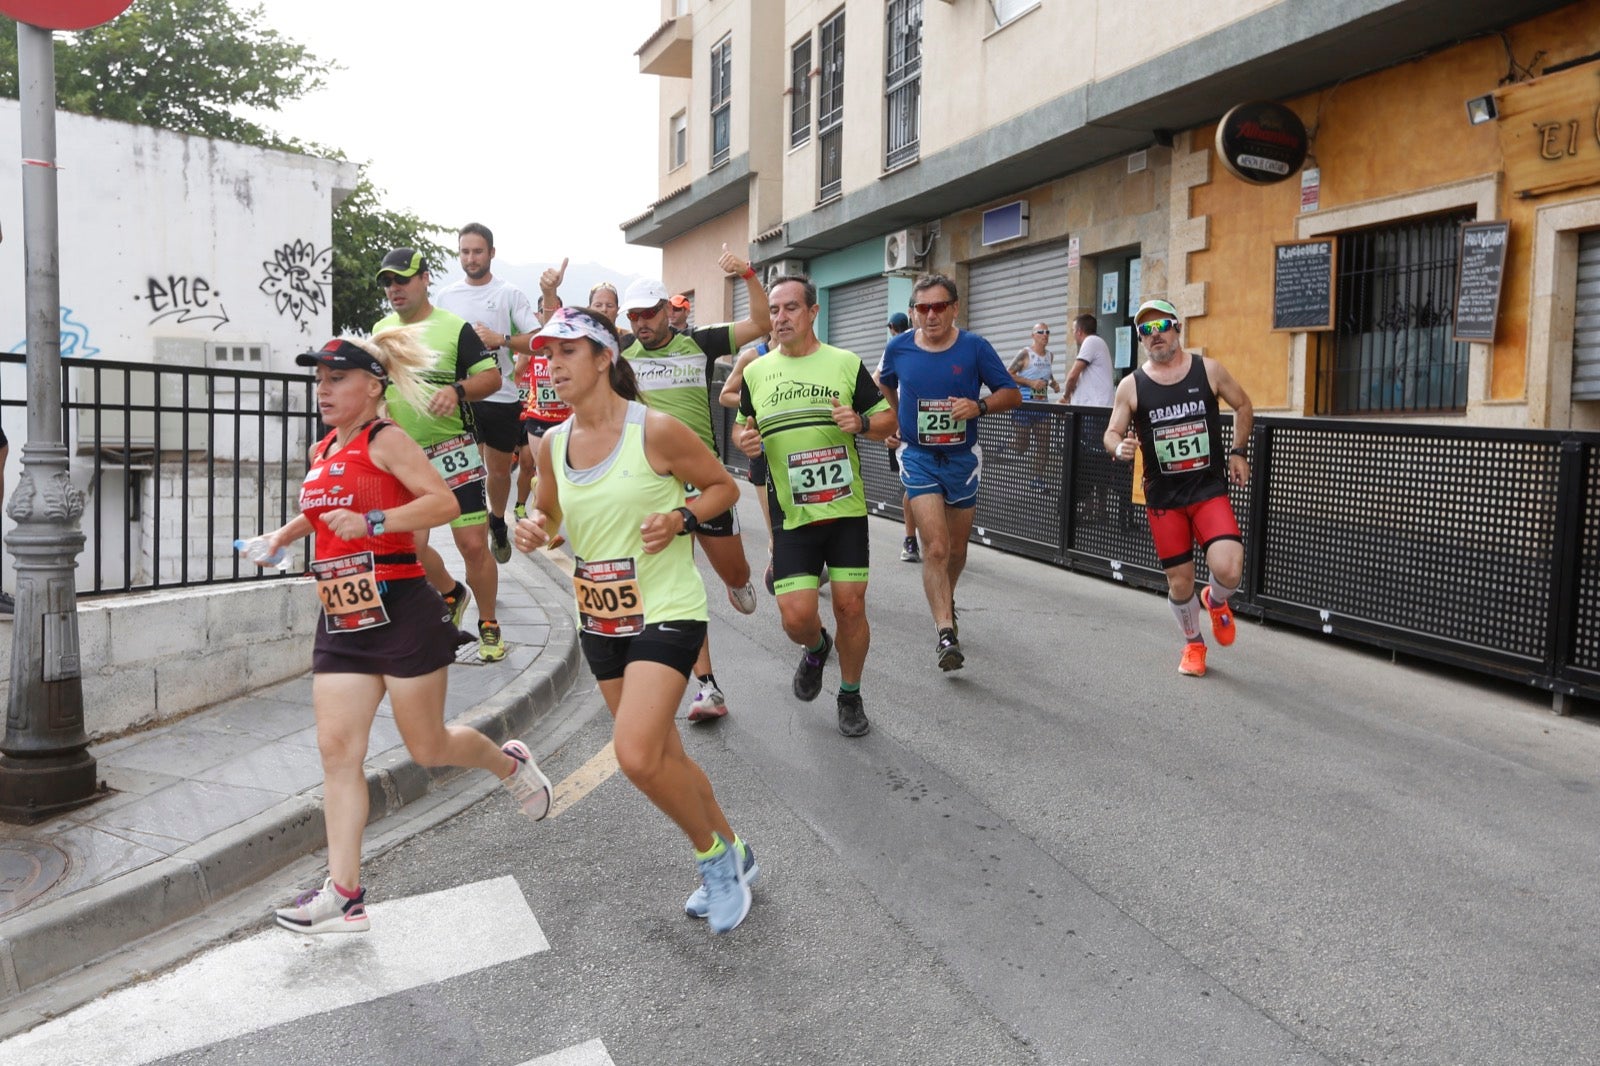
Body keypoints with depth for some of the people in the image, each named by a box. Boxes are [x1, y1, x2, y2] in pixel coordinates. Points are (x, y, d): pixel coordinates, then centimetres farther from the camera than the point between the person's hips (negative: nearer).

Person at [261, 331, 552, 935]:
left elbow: (445, 502, -20)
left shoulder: (385, 441, -9)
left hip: (401, 612, -7)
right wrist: (283, 535, 18)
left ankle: (510, 763, 35)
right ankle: (344, 895, 3)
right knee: (337, 751, 0)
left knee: (427, 748, 4)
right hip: (341, 622, 7)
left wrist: (372, 522, -25)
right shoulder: (322, 452, 14)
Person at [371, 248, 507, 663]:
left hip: (453, 451, -5)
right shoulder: (382, 329, 11)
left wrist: (457, 390, -25)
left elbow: (492, 377, -7)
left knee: (473, 544, -6)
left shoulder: (455, 327, -5)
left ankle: (488, 626, 12)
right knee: (410, 544, 3)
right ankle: (453, 594, 32)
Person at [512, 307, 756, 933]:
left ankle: (714, 855, 8)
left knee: (636, 755, -20)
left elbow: (724, 487, -2)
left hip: (666, 612, -7)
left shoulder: (655, 430, -13)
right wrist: (534, 529, -4)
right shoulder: (552, 444, 4)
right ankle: (731, 855, 36)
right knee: (661, 755, 14)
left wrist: (679, 519, -19)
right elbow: (548, 512, 19)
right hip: (599, 619, 7)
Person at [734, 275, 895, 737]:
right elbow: (743, 426, 19)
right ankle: (816, 648, 31)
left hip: (846, 509, -1)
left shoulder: (846, 363, 1)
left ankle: (850, 695, 24)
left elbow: (888, 419, 5)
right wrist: (743, 439, -4)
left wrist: (861, 423, -17)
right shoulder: (756, 372, 7)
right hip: (791, 515, 1)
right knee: (795, 615, -7)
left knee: (850, 605, 0)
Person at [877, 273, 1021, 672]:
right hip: (918, 456, -1)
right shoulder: (899, 348, -5)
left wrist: (979, 406, -21)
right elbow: (884, 385, 18)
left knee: (956, 547, 16)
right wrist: (898, 419, 8)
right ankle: (946, 633, -14)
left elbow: (1012, 393, -3)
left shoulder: (975, 347, -8)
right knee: (936, 547, -16)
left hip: (962, 457, 1)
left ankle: (946, 598, 46)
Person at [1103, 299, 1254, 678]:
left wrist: (1238, 452, 5)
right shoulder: (1131, 386, -2)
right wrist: (1120, 448, -23)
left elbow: (1243, 407, 13)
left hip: (1210, 490, 0)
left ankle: (1215, 602, 19)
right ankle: (1193, 644, 34)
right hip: (1164, 496, 1)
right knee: (1180, 582, 6)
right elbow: (1112, 433, 0)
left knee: (1228, 570, -18)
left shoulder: (1209, 370, -1)